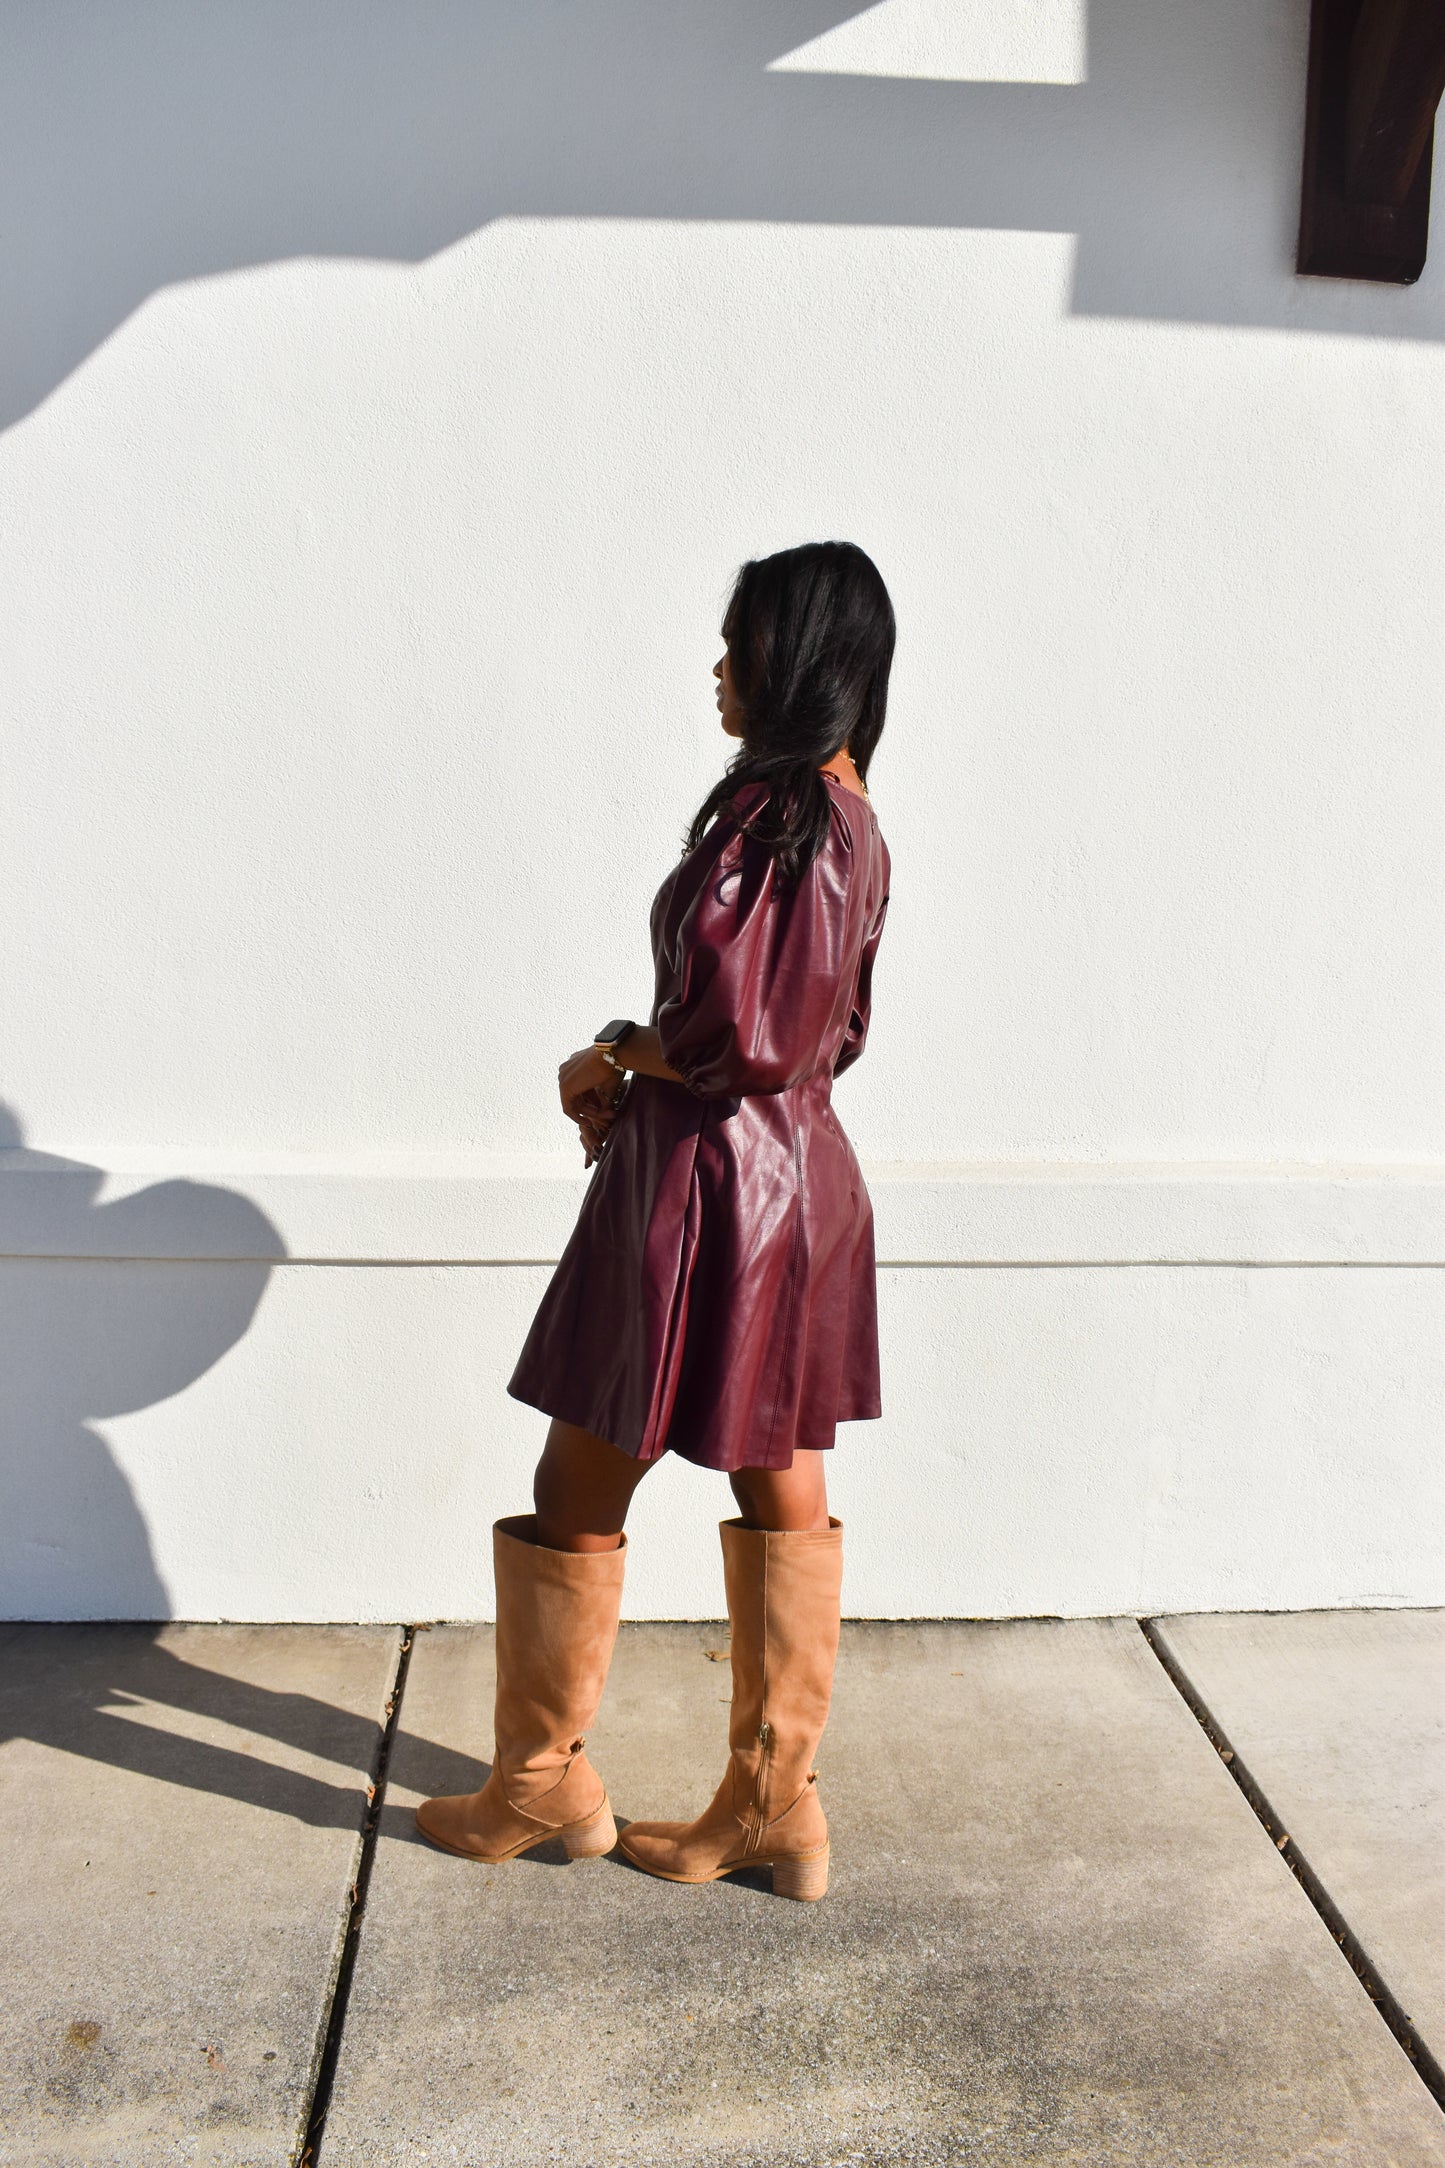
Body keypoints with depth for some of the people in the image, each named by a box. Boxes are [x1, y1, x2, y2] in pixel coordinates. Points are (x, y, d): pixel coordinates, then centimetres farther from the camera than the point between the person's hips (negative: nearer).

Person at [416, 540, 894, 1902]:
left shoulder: (766, 809, -18)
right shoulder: (855, 819, 10)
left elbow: (732, 1035, -24)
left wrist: (607, 1060, -5)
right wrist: (642, 1074, 8)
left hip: (704, 1177, -9)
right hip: (802, 1174, 9)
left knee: (581, 1485, 8)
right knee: (780, 1485, 13)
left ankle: (541, 1782, 25)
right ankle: (774, 1804, 24)